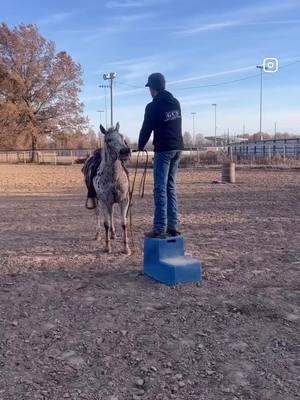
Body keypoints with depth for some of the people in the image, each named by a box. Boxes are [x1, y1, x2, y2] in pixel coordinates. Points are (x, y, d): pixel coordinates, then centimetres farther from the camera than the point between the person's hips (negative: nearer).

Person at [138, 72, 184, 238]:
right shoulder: (176, 103, 12)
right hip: (177, 147, 7)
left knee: (160, 188, -6)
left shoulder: (153, 106, -9)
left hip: (163, 149, -7)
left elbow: (146, 129, -3)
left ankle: (159, 229, -7)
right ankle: (172, 226, 13)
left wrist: (140, 146, 13)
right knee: (171, 186, 12)